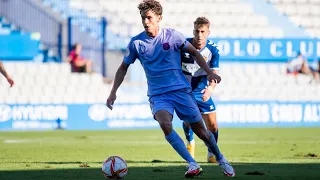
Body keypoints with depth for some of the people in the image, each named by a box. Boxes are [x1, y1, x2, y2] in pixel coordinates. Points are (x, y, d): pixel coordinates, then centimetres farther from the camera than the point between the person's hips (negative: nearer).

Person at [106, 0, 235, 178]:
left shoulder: (172, 36, -4)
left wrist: (209, 72, -3)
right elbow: (123, 67, 10)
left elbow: (194, 52, 8)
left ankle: (221, 160, 31)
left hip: (181, 90, 0)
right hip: (158, 95, 0)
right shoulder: (136, 42, -2)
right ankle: (192, 165, -28)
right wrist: (113, 92, 3)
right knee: (165, 124, -31)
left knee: (200, 130, 3)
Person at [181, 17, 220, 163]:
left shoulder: (212, 50, -13)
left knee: (212, 125, -3)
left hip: (202, 92, 1)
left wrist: (210, 88, -41)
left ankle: (212, 154, 19)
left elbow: (214, 73, -21)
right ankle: (190, 143, 19)